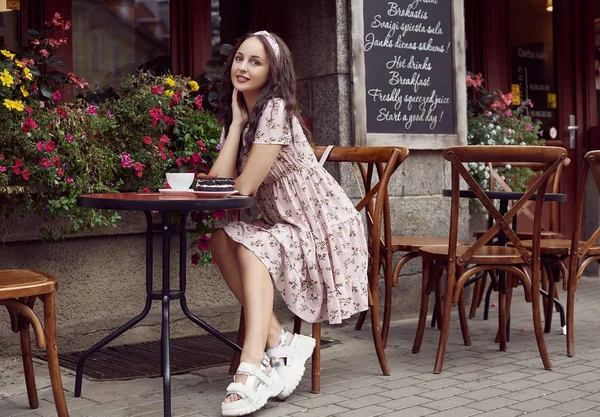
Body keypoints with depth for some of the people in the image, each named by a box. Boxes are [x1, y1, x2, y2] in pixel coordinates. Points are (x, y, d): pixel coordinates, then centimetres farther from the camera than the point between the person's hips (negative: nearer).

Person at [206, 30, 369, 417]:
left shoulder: (276, 110, -17)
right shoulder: (237, 115, 8)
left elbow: (243, 188, -21)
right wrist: (236, 122, -5)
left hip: (326, 227, -8)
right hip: (286, 226, 8)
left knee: (251, 247, -28)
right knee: (221, 238, -13)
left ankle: (252, 369, -34)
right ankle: (279, 343, -14)